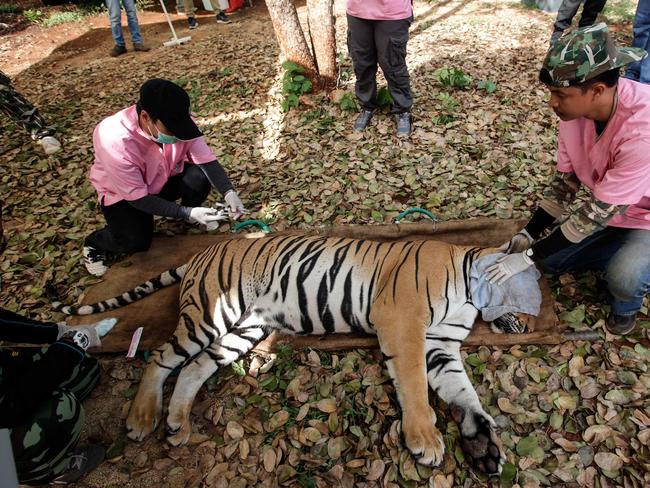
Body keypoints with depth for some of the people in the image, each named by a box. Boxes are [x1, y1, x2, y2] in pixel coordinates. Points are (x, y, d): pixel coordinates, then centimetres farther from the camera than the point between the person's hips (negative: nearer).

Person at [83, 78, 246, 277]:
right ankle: (95, 244, 8)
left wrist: (228, 192, -35)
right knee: (136, 241, -27)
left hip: (164, 179, 4)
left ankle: (190, 217, 8)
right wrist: (186, 213, -35)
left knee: (200, 177, -24)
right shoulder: (115, 140, -37)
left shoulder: (175, 122, -26)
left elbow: (206, 159, -18)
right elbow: (137, 198, -30)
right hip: (123, 193, -4)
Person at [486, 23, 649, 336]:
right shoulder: (574, 109, -16)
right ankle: (621, 258, 20)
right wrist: (527, 236, -9)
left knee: (623, 278, -31)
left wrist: (528, 257, -27)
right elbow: (566, 182, -5)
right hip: (607, 209, 6)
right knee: (552, 259, -2)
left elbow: (596, 211, -32)